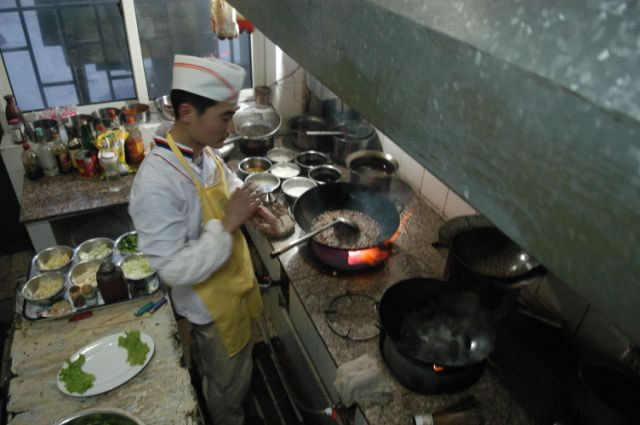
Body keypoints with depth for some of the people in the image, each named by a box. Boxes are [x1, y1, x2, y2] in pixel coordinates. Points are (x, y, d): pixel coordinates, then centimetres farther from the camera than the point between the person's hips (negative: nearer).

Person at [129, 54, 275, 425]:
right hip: (212, 306, -8)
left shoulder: (203, 152, -8)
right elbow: (175, 269, -32)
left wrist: (251, 205, -4)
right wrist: (228, 224, -32)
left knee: (237, 371, 33)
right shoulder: (157, 183, -35)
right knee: (227, 384, 20)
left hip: (233, 284, 8)